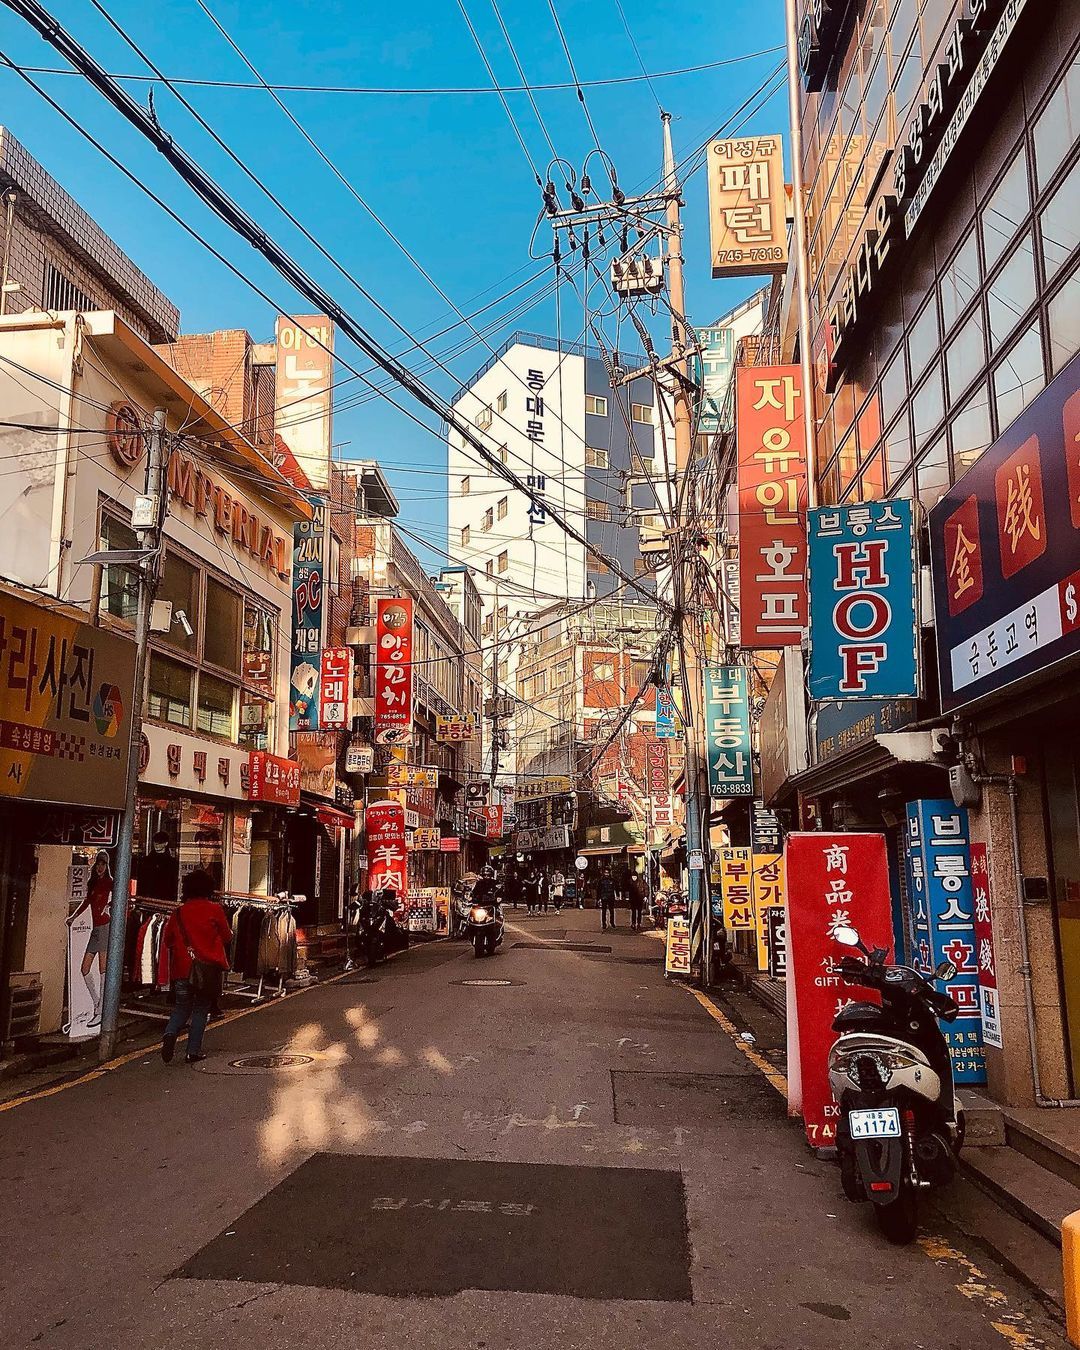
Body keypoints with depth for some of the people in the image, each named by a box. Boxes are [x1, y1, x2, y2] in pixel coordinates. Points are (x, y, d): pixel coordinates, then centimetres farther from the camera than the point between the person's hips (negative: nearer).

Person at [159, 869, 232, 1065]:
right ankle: (194, 1051, 7)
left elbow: (167, 940, 7)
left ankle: (170, 1034, -11)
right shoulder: (214, 910, -5)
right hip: (207, 966, -2)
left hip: (182, 968, 3)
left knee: (182, 1006, 16)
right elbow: (227, 937, 3)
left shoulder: (178, 912, 4)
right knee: (201, 1008, 9)